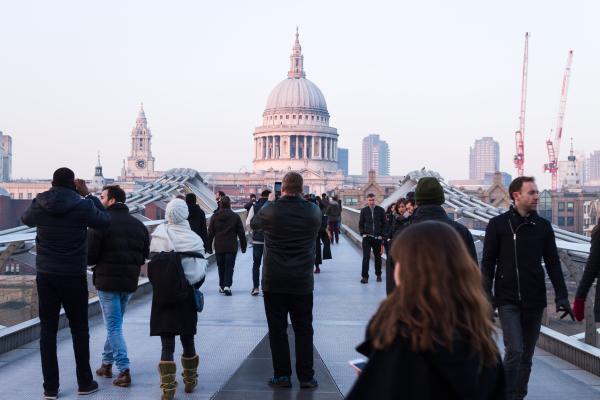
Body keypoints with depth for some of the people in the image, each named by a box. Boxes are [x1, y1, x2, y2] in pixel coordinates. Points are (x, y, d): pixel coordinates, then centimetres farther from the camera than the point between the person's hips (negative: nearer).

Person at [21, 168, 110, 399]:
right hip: (74, 276, -2)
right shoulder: (82, 206, -12)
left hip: (45, 276, 2)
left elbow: (26, 219, 18)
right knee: (79, 329, 11)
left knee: (47, 330, 7)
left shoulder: (39, 205, -4)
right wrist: (88, 195, 7)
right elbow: (104, 220, 5)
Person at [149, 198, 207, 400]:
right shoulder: (194, 238, -6)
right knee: (188, 340, 16)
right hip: (187, 297, 1)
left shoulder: (158, 236, -8)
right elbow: (201, 271, -2)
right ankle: (190, 380, 30)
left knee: (167, 344, 3)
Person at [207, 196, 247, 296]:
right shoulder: (235, 216, -4)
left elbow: (210, 233, 4)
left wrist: (209, 246, 11)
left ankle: (222, 286, 19)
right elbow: (241, 233, 0)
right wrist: (243, 246, 9)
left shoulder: (215, 216, 0)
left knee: (221, 267, 14)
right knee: (229, 267, 0)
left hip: (219, 247, 2)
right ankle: (227, 285, -15)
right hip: (231, 247, -2)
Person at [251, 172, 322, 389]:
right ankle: (306, 377, 10)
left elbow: (254, 224, 11)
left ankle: (282, 375, 9)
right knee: (303, 330, 9)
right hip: (302, 282, 2)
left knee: (277, 330, 6)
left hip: (274, 281, -2)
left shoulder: (271, 210, -10)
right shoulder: (314, 211, -4)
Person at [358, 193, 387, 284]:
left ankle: (378, 275, 25)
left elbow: (384, 224, 3)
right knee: (366, 257, -6)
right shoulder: (364, 210, 3)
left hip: (377, 238, 0)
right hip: (367, 237, 0)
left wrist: (381, 235, -5)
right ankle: (365, 276, -4)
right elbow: (360, 224, 9)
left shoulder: (380, 210, 1)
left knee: (378, 257, 11)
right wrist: (362, 233, -4)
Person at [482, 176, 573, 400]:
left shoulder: (543, 226, 7)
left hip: (535, 300, 4)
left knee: (527, 355, 9)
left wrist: (562, 296, 0)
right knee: (514, 350, -14)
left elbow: (553, 264, 8)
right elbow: (488, 263, -1)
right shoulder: (498, 224, -2)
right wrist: (487, 297, -7)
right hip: (508, 300, -3)